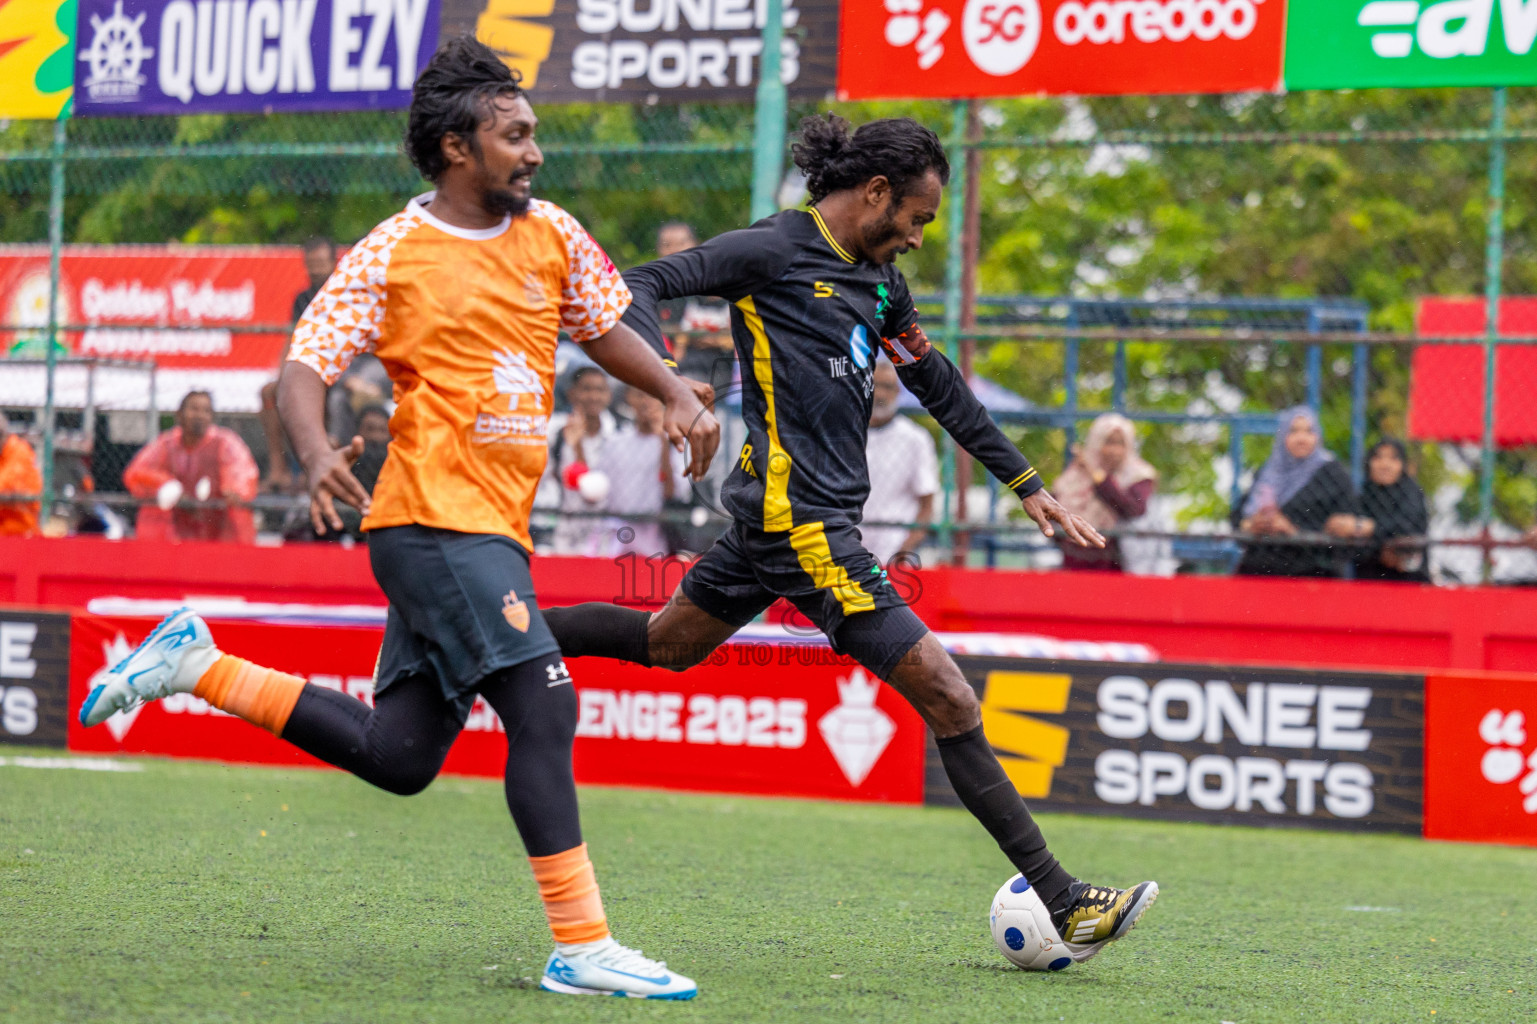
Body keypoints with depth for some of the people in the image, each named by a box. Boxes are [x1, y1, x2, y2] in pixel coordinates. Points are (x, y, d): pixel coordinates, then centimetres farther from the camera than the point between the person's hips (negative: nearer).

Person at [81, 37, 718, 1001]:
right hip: (435, 519, -8)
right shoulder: (391, 255, -5)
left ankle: (197, 664, 24)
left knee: (395, 757, 10)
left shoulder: (552, 234, 12)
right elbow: (305, 369, -6)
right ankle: (582, 947, -15)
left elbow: (605, 328, 25)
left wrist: (676, 393, 7)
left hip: (494, 527, 8)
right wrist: (317, 453, -26)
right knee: (543, 706, -17)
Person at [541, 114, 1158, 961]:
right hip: (799, 520, -10)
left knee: (665, 644, 27)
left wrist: (1028, 486, 25)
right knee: (947, 698, -10)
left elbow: (939, 385, 23)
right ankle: (1059, 900, -8)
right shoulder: (773, 251, -10)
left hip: (794, 520, 10)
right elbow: (638, 286, -12)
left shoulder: (878, 280, 14)